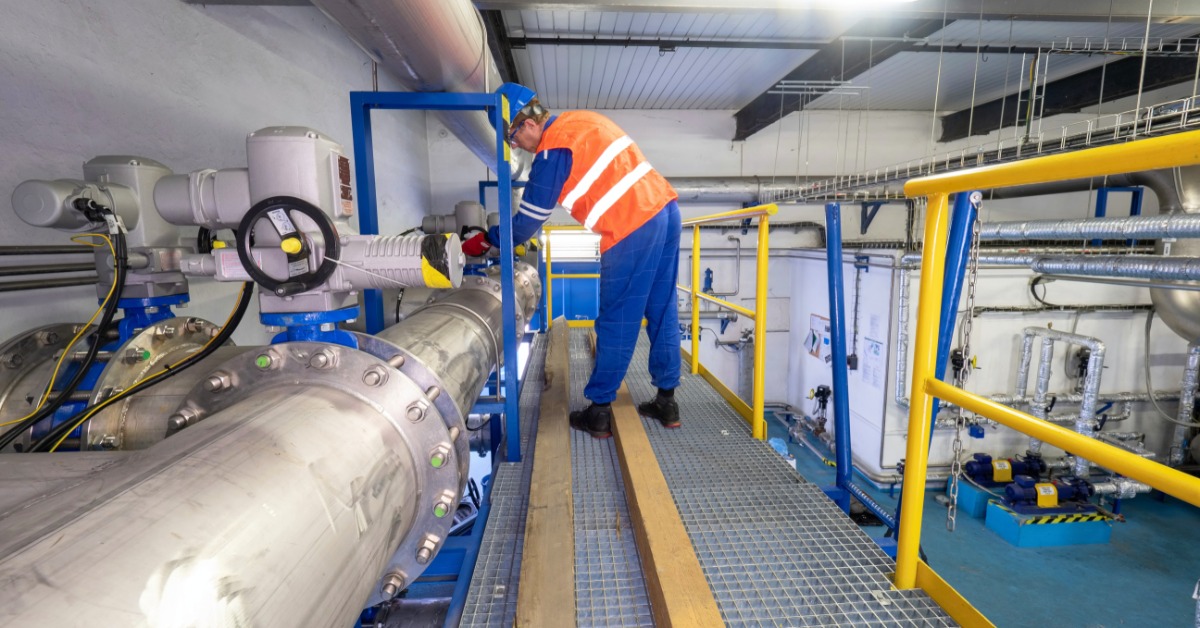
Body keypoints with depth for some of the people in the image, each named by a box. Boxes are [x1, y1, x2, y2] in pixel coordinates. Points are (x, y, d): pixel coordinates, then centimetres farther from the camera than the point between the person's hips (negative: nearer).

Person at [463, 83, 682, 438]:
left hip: (633, 230, -9)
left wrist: (485, 241, 10)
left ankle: (599, 413, 12)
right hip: (666, 209, 9)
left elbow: (528, 222, -3)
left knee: (616, 323, 0)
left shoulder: (552, 150, -8)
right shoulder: (582, 119, 17)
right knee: (662, 313, 12)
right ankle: (666, 402, 23)